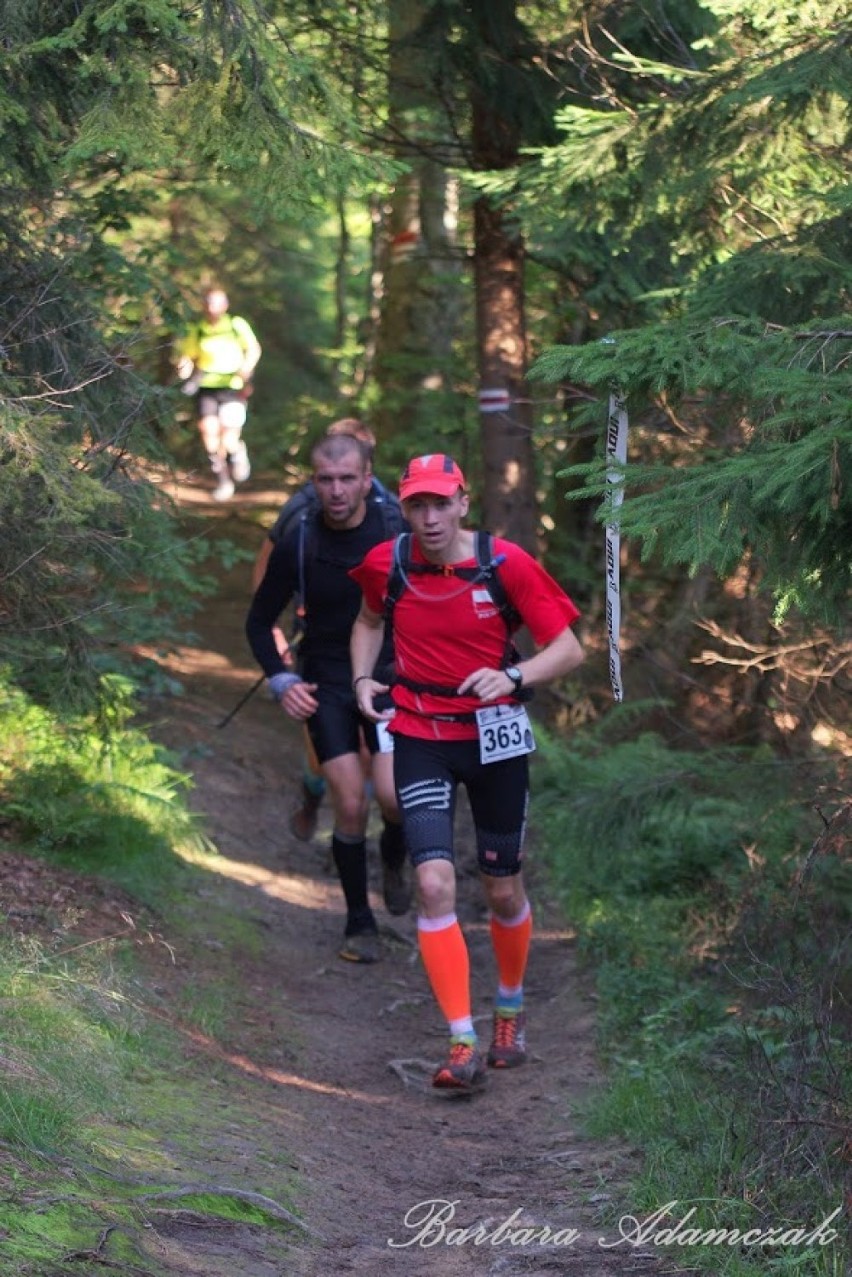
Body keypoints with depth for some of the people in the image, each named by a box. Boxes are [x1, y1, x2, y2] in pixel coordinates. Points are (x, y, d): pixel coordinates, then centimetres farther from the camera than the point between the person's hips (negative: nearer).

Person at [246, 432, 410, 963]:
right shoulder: (297, 545, -8)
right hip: (326, 683, 0)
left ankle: (394, 859, 20)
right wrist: (282, 680, -7)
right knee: (351, 805, -10)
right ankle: (360, 924, 8)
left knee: (394, 795, -17)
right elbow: (260, 621, 5)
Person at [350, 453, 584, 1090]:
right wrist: (363, 679, 0)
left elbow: (569, 649, -9)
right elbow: (369, 620, 18)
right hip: (420, 737, 1)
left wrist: (513, 677, -26)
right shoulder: (386, 565, -6)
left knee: (504, 891, 11)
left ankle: (511, 1007, 39)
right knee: (435, 884, -16)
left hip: (495, 738, 0)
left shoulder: (506, 564, -13)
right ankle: (463, 1042, -13)